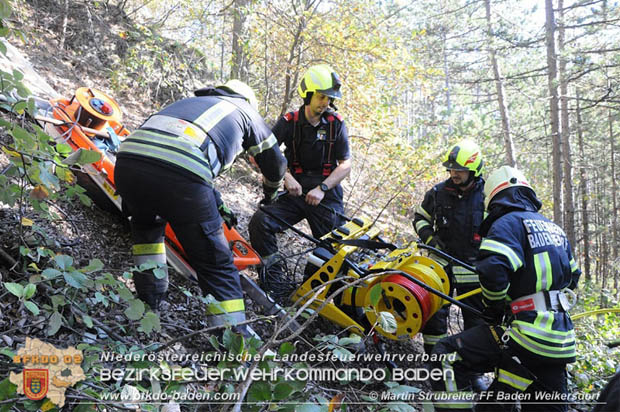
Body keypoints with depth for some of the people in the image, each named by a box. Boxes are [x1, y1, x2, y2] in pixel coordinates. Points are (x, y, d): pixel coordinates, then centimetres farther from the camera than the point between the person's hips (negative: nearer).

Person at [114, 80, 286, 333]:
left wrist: (218, 206, 59)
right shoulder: (245, 110, 29)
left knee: (146, 224, 38)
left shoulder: (189, 102, 41)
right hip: (180, 178, -5)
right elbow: (276, 162, 39)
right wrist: (270, 191, 61)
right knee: (216, 265, 9)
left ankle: (149, 300, 36)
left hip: (127, 162, 6)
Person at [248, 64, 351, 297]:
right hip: (296, 192, 0)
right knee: (260, 222, -22)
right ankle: (274, 281, -13)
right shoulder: (290, 121, 3)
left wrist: (322, 188, -13)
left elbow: (346, 164, 0)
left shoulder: (336, 124, 4)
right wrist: (285, 176, -19)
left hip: (327, 196, 0)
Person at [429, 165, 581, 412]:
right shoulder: (555, 228, 20)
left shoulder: (508, 222, -7)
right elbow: (572, 278, 29)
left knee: (446, 356, -9)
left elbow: (493, 272, -23)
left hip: (527, 334, -9)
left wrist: (493, 309, -6)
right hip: (561, 343, 9)